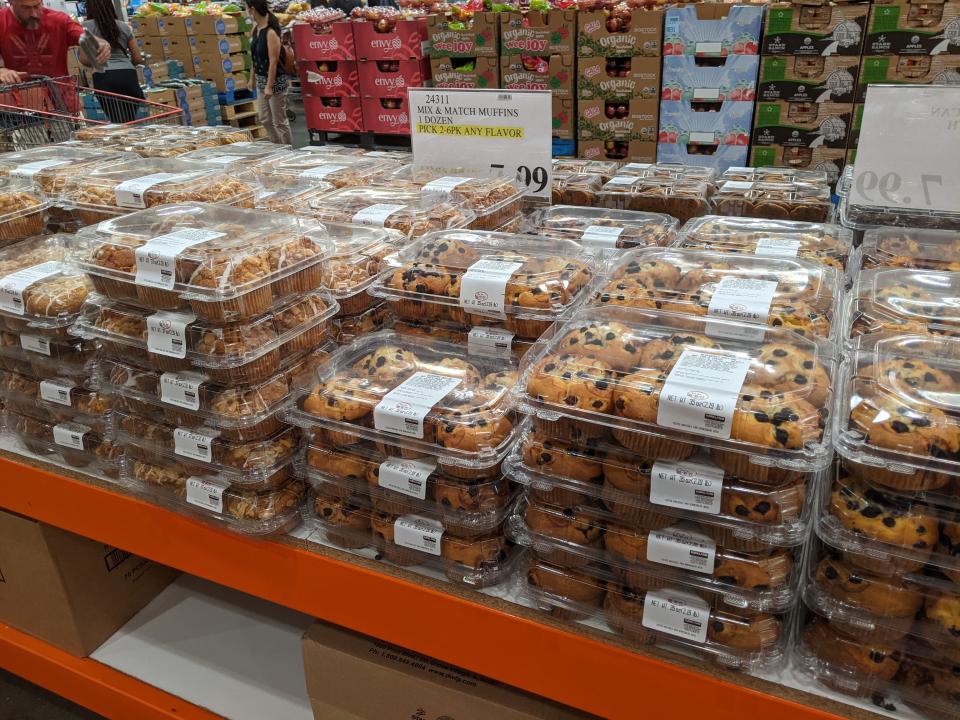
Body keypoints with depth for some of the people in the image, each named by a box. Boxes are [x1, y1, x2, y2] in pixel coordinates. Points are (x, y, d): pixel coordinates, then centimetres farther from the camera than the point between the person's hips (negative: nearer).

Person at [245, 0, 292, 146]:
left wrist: (269, 86, -23)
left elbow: (273, 61, -21)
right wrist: (252, 78, 17)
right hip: (261, 79, 9)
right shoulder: (255, 28, 5)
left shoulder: (271, 32, -19)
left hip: (275, 80, -9)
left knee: (279, 121, -1)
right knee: (264, 119, 15)